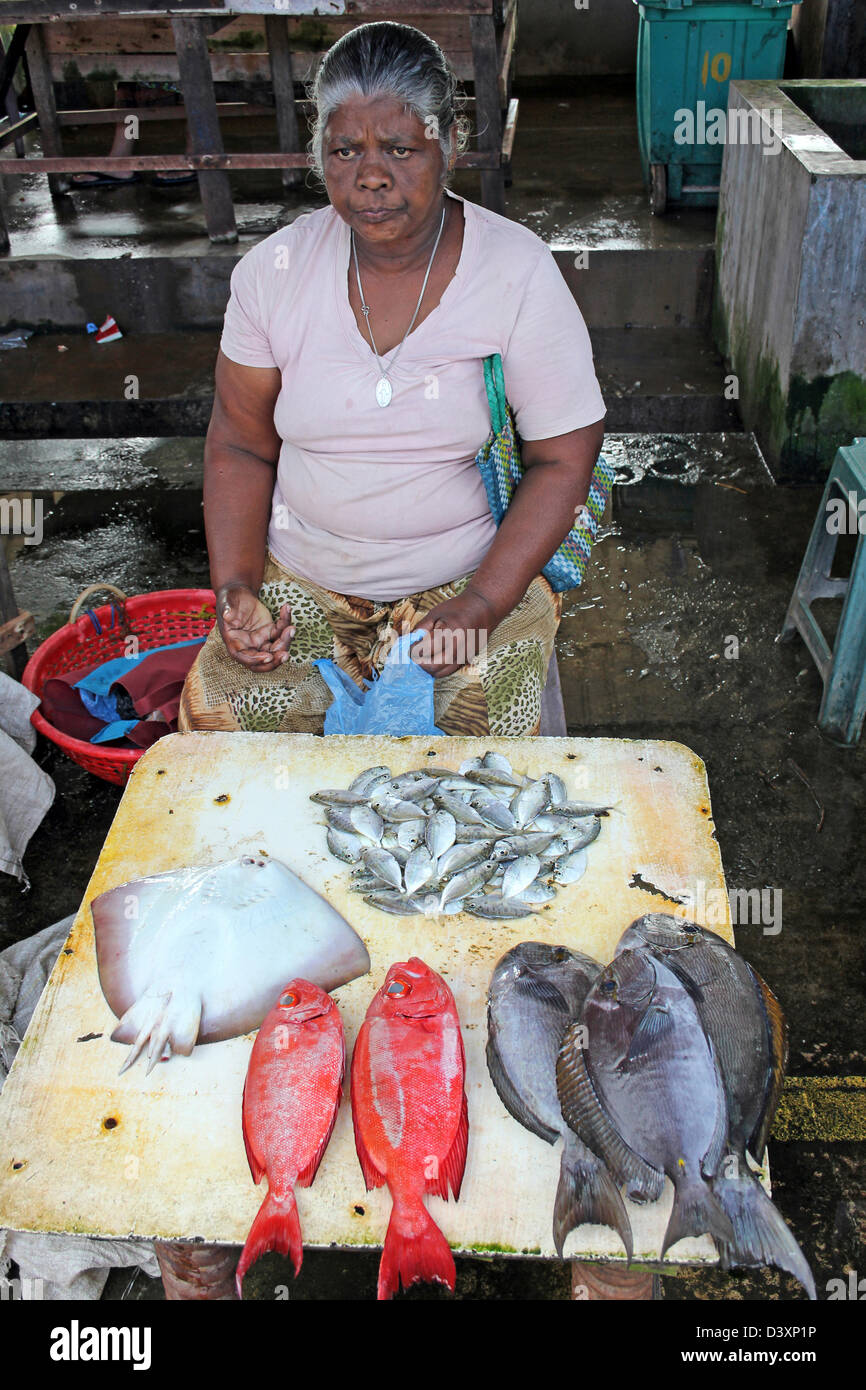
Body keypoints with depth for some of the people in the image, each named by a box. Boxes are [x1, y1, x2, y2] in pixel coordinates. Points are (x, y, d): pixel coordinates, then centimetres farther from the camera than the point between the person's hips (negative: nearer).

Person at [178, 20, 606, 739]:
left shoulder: (520, 272, -10)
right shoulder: (274, 269, -3)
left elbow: (563, 460, -8)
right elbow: (241, 445, 5)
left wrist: (480, 606, -19)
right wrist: (236, 588, -9)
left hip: (475, 576, -2)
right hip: (299, 577, 2)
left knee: (490, 728, -25)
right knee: (216, 713, -18)